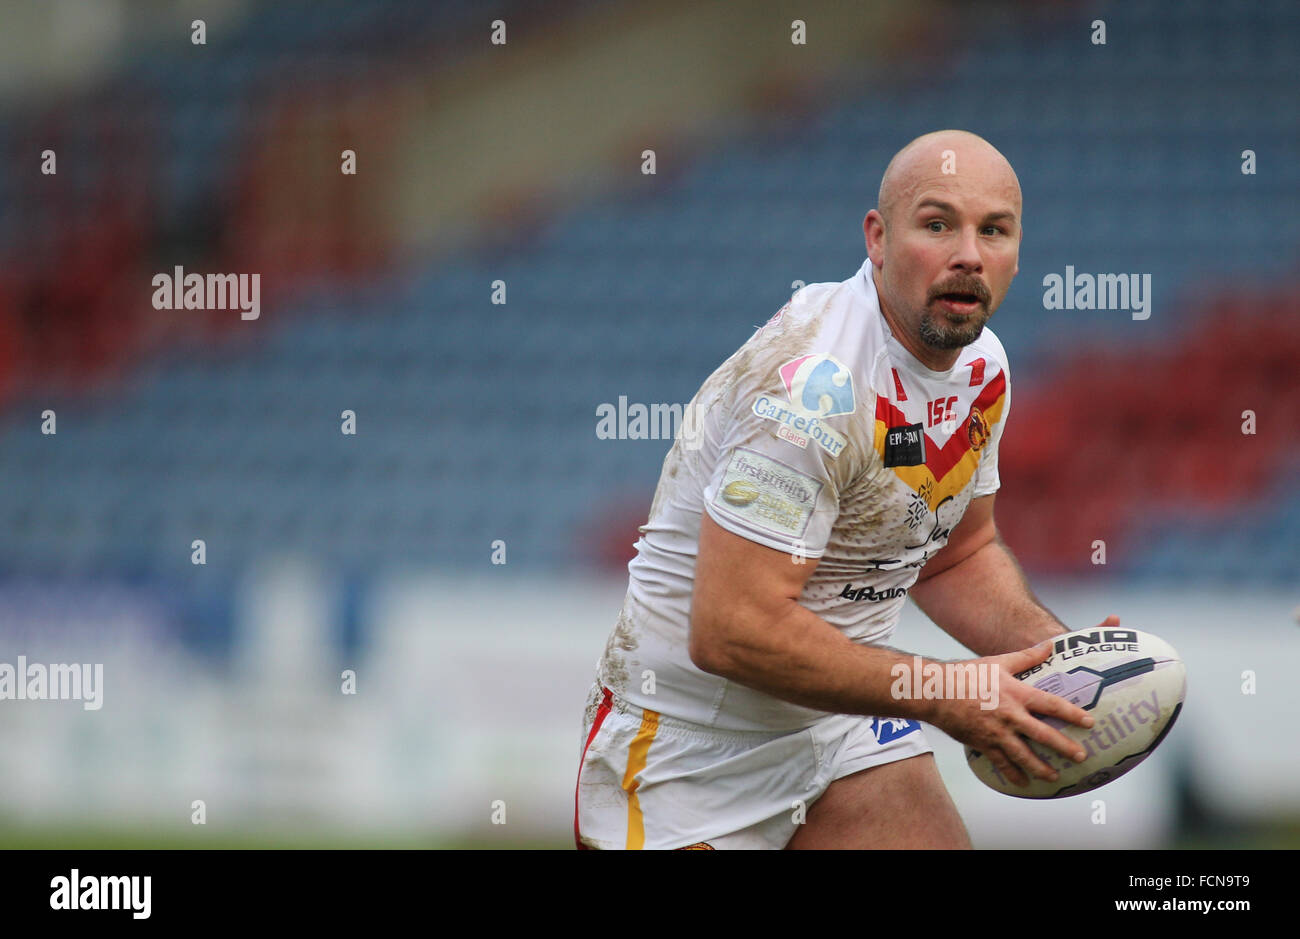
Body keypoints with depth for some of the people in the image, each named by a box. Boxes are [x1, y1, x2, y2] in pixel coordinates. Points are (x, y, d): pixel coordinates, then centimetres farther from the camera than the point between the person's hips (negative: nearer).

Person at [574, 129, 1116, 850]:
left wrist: (1054, 652, -2)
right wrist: (944, 697, -26)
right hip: (691, 750, -8)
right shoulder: (816, 381, -27)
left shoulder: (980, 366, 2)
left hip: (847, 728, 8)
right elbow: (731, 630, -31)